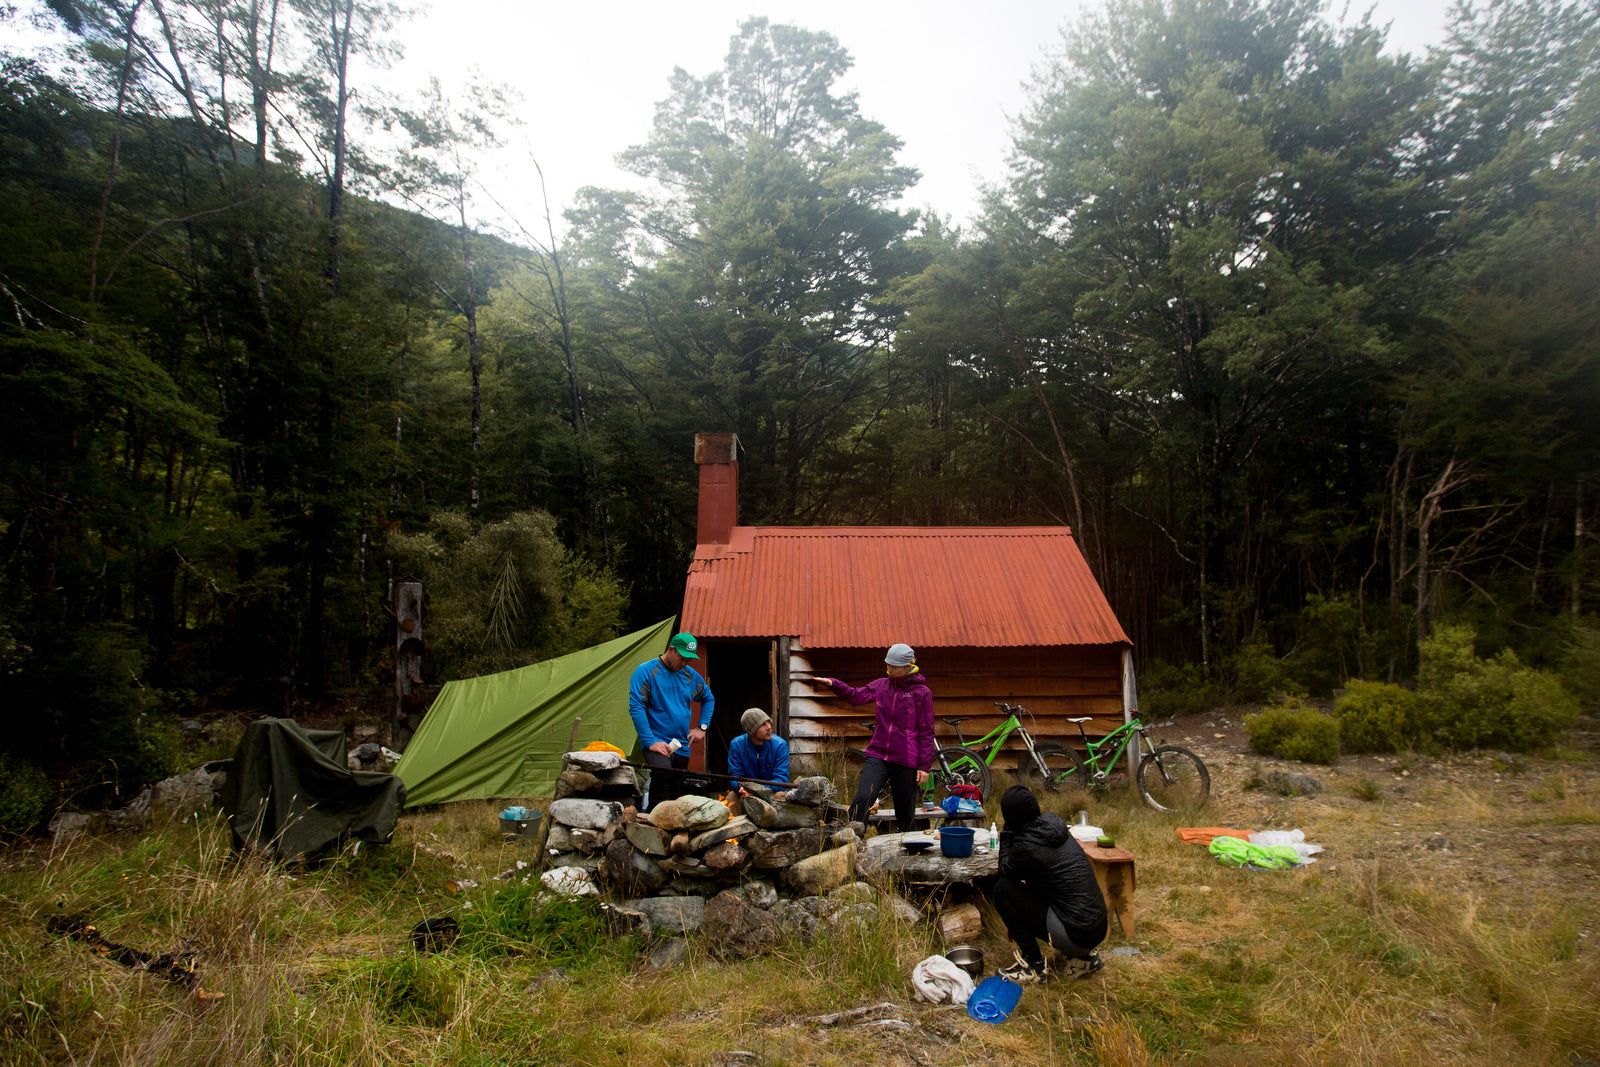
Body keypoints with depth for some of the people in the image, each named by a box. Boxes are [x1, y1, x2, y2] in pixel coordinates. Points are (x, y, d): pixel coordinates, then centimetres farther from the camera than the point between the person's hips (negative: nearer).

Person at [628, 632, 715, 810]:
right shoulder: (646, 671, -7)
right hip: (657, 741, -6)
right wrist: (650, 741, -18)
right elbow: (636, 707, -13)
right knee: (662, 769, -34)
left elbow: (708, 699, 26)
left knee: (676, 794, 8)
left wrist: (702, 727, 12)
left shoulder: (690, 675, 10)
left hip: (682, 746, 6)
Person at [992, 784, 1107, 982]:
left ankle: (1033, 964, 4)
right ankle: (1083, 957, 18)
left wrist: (1006, 835, 0)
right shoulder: (1054, 824, 5)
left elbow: (1005, 871, 1)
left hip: (1076, 935, -8)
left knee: (1001, 889, -5)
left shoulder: (1026, 845, -19)